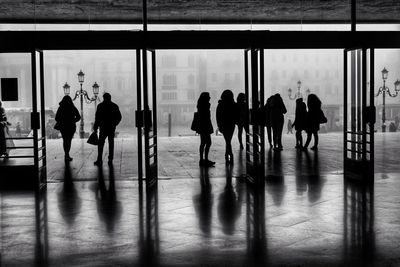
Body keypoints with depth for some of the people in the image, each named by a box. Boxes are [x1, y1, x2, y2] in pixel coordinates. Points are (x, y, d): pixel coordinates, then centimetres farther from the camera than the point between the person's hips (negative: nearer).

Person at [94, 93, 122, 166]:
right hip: (112, 128, 3)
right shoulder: (115, 106, 5)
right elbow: (119, 117, 9)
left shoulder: (100, 106, -6)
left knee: (100, 144, 1)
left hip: (103, 128, -3)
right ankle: (110, 160, 9)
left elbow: (97, 118, -9)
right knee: (111, 143, 10)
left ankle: (99, 160, -4)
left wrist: (95, 127, 0)